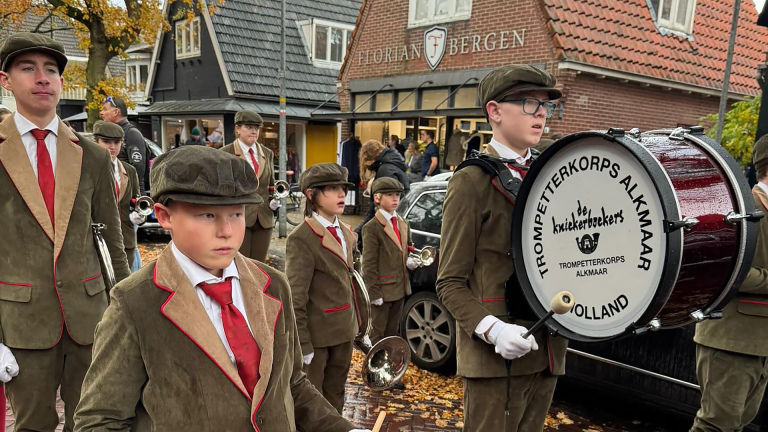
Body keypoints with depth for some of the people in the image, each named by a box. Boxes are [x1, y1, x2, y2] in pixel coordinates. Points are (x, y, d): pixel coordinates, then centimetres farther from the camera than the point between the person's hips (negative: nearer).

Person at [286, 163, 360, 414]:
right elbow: (295, 299, -18)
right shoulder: (301, 239, -17)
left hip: (344, 331, 7)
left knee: (335, 397, 21)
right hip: (317, 334, -7)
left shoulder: (346, 233, 8)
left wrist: (357, 325, 15)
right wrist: (303, 345, -18)